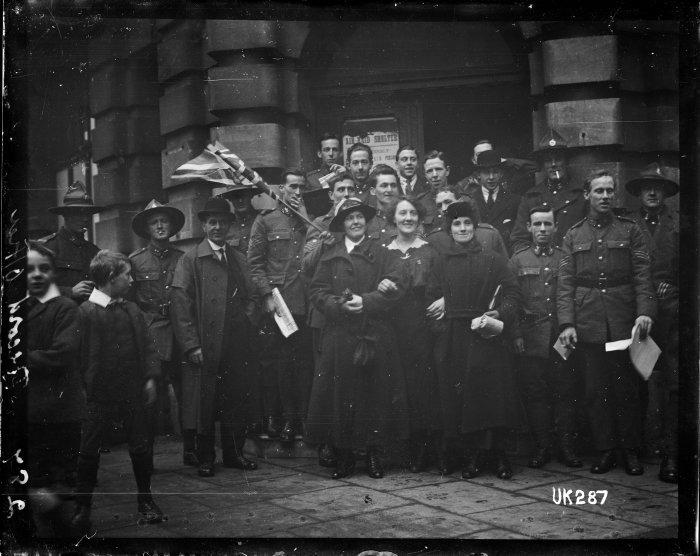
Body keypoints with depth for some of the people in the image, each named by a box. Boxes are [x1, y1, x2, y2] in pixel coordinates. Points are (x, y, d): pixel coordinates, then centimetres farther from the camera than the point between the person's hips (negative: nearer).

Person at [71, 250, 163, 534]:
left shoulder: (132, 310, 6)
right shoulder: (86, 312, -10)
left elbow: (147, 345, 9)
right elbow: (78, 354, -9)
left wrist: (151, 378, 1)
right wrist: (81, 390, -10)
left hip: (133, 393, 4)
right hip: (100, 394, -4)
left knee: (140, 447, 10)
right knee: (89, 451, 5)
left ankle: (146, 502, 26)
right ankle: (82, 508, 19)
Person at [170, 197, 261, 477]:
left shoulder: (239, 259, 15)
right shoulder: (189, 260, 0)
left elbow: (252, 297, 17)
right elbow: (180, 305, -6)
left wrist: (249, 325, 0)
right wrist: (191, 345, -13)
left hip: (237, 346, 4)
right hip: (204, 347, -4)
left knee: (237, 400, 8)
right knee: (204, 404, 2)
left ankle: (234, 453, 21)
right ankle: (205, 458, 15)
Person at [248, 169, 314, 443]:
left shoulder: (309, 222, 17)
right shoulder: (266, 220, 7)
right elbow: (255, 263, 2)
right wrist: (267, 295, -7)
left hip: (308, 304, 2)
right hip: (280, 302, -2)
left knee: (306, 362, 0)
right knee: (283, 361, 1)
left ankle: (305, 417, 8)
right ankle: (288, 418, 9)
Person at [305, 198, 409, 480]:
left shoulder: (381, 254, 8)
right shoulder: (330, 255, 11)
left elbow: (396, 287, -4)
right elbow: (317, 290, 4)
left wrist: (366, 302, -15)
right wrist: (339, 306, -13)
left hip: (374, 335, -1)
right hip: (339, 335, 1)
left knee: (375, 392, 0)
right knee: (340, 392, 0)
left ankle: (373, 454, 10)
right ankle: (343, 455, 8)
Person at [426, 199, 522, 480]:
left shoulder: (493, 259, 6)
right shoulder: (442, 262, 12)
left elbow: (512, 292, 2)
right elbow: (431, 297, 12)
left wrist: (500, 314, -13)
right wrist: (440, 305, -6)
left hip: (488, 338, -2)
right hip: (454, 339, 2)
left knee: (495, 394, -5)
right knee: (459, 397, 1)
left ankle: (500, 454, 9)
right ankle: (470, 455, 14)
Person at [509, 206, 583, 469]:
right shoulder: (518, 259, 9)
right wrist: (517, 334, -3)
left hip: (562, 336, 1)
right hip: (531, 338, 0)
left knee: (565, 391, 0)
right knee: (534, 391, 1)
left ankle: (566, 447, 8)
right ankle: (541, 447, 9)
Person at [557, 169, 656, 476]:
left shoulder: (630, 230, 8)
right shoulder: (573, 236, 10)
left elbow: (642, 275, 0)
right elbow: (565, 283, 4)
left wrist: (645, 311, -15)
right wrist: (566, 323, -7)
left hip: (623, 322, -1)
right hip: (588, 324, 1)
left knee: (626, 388, 4)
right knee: (595, 390, 4)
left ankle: (631, 451, 15)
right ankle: (604, 450, 14)